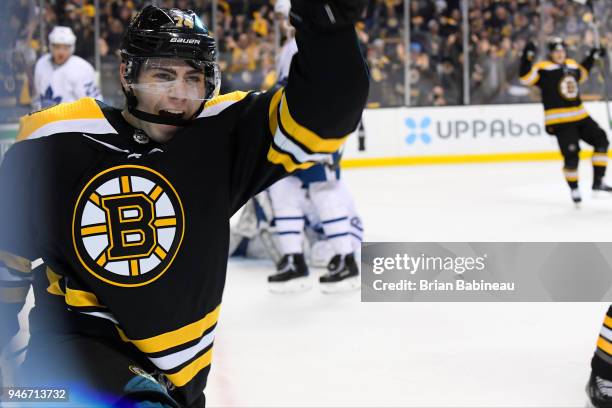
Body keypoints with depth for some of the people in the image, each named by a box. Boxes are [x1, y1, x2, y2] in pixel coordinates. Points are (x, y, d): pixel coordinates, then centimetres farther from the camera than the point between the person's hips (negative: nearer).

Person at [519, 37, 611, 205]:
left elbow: (581, 74, 35)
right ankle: (574, 189, 9)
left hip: (580, 116, 7)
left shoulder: (572, 65, 13)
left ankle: (598, 181, 10)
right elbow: (526, 78, -22)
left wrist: (592, 58, 30)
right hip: (560, 121, -7)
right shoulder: (543, 68, -8)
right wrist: (527, 57, -32)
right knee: (571, 154, -12)